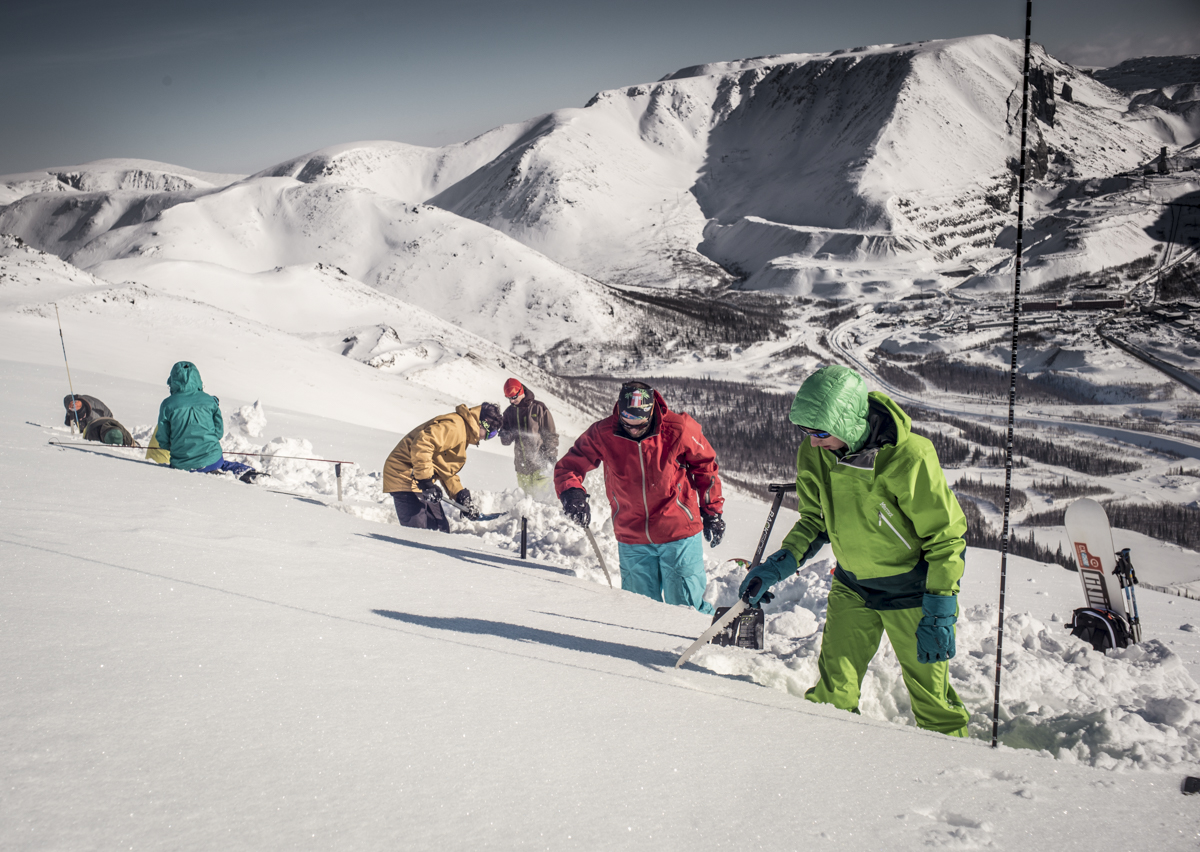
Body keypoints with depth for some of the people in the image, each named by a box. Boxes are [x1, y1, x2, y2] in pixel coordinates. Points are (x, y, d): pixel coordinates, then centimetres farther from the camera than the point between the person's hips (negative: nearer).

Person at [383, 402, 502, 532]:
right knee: (417, 532, -19)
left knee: (441, 529, 10)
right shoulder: (454, 426, -17)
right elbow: (422, 444, -31)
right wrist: (426, 481, -30)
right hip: (405, 476, -11)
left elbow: (447, 471, 21)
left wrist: (461, 495, 9)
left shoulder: (463, 434, 18)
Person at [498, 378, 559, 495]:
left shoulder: (538, 408, -4)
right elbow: (506, 441, 11)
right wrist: (505, 435, -13)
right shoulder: (509, 412, 9)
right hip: (521, 464, 4)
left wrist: (551, 458, -8)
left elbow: (550, 435, -1)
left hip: (539, 462, -4)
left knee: (541, 493, -10)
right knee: (527, 493, 6)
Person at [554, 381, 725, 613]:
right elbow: (568, 466, -2)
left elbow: (706, 466, 3)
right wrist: (572, 492, -24)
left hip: (678, 534, -2)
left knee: (687, 606, 4)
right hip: (632, 540, 2)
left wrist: (712, 512, 7)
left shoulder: (678, 430, -13)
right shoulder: (603, 434, -10)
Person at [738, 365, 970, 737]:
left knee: (931, 696, 6)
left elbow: (946, 536, -19)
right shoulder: (813, 454, -12)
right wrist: (780, 563, -10)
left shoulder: (909, 456, -28)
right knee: (832, 692, 2)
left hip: (912, 593, -4)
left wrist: (940, 612, -22)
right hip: (851, 587, 4)